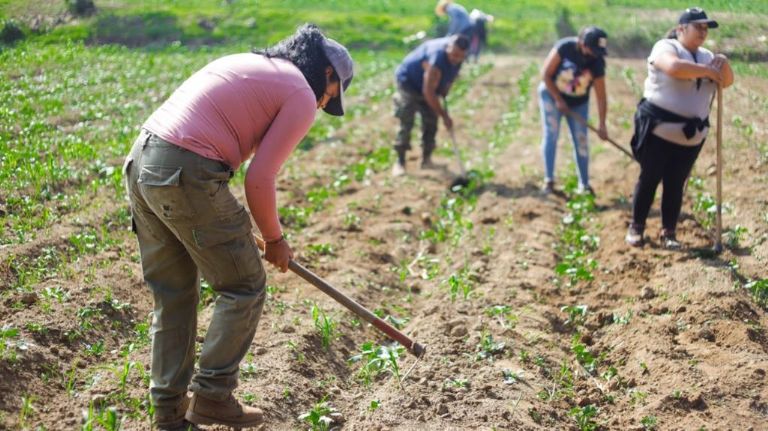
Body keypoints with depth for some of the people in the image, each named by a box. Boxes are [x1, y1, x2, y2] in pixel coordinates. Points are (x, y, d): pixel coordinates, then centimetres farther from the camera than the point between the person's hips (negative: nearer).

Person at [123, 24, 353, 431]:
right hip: (186, 176, -9)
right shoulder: (302, 98, 0)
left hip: (140, 160, 9)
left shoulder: (247, 63, 24)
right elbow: (259, 180, -7)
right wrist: (274, 239, 10)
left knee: (172, 292, 18)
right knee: (244, 288, 9)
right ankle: (212, 396, 14)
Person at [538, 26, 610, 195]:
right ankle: (548, 180, 0)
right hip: (552, 95, -2)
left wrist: (602, 125, -22)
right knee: (551, 135, -7)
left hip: (578, 103, 2)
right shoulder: (564, 47, -27)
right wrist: (558, 100, -19)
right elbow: (546, 74, -20)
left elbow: (601, 97, -18)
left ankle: (584, 184, 9)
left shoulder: (597, 63, -21)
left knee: (581, 140, 0)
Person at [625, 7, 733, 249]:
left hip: (691, 135, 5)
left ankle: (668, 232, 17)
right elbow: (675, 67, -29)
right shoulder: (665, 47, -8)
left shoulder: (706, 56, 14)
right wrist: (707, 70, -18)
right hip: (658, 129, -5)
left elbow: (727, 82, 14)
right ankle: (636, 227, 16)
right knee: (649, 179, 3)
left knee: (676, 184, 8)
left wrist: (724, 65, -6)